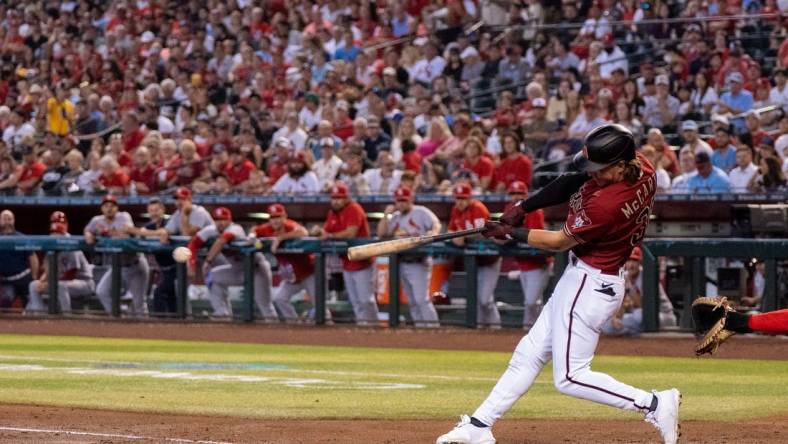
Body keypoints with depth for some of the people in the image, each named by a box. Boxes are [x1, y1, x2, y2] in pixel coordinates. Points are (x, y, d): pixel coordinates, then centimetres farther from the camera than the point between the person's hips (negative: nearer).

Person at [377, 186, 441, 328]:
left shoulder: (421, 212, -2)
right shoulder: (395, 217, 16)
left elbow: (436, 225, -12)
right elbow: (381, 234, 11)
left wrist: (432, 234, -33)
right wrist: (386, 215, 3)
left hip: (418, 263, -7)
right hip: (401, 262, 7)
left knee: (421, 299, -14)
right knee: (411, 300, 9)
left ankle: (432, 326, -13)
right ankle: (419, 325, 14)